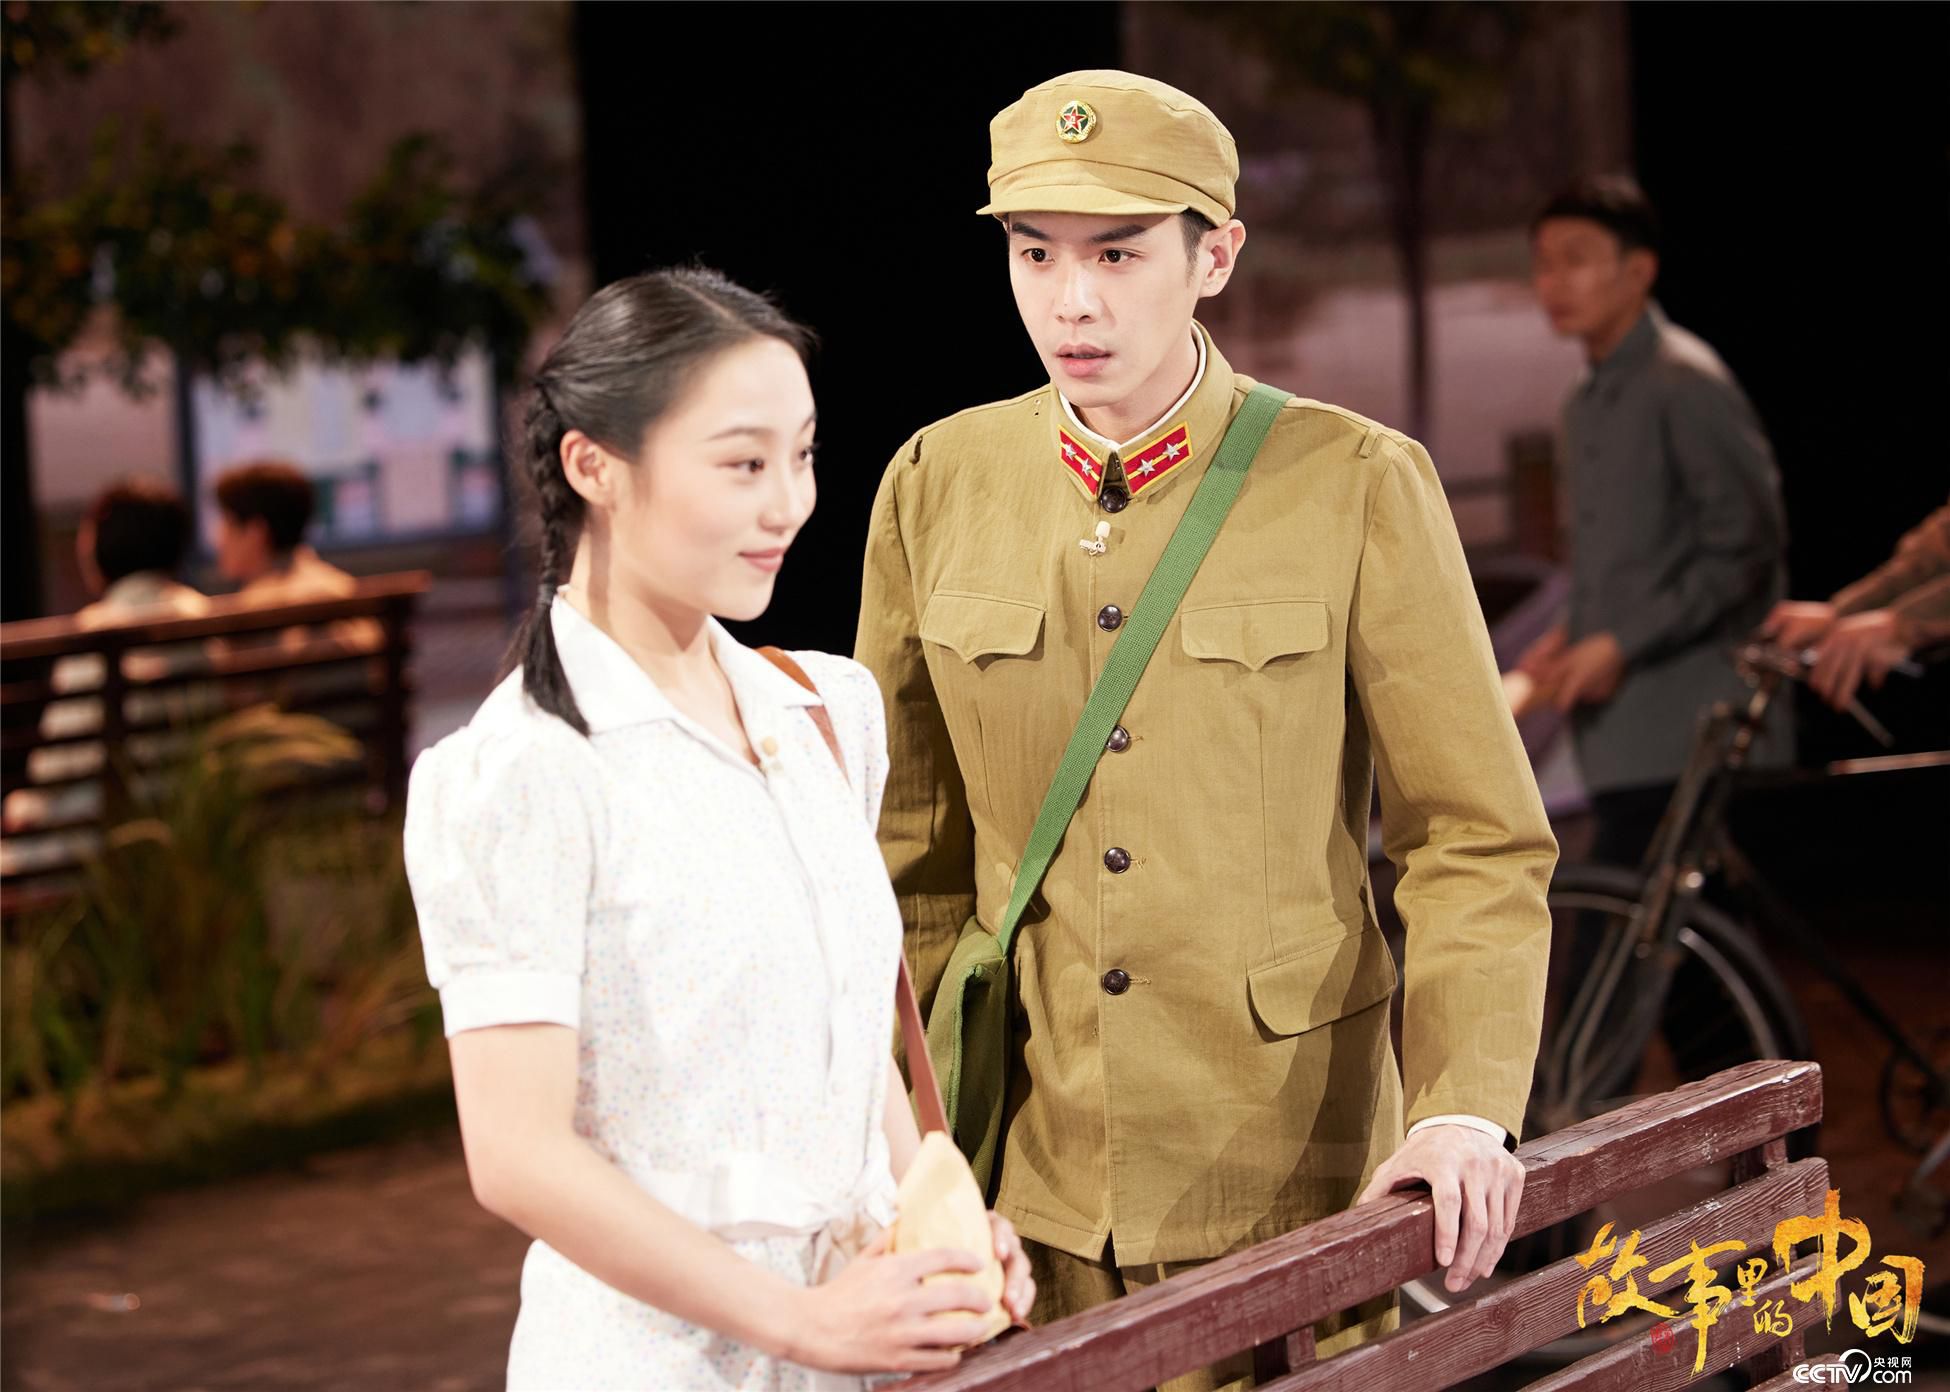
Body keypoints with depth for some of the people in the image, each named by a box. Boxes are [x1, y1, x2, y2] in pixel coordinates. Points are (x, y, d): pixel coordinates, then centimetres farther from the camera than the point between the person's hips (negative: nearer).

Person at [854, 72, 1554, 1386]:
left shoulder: (1358, 486, -7)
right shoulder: (938, 487, 1)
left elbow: (1480, 843, -5)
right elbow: (910, 855, 9)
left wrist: (1467, 1108, -18)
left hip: (1287, 1171, -2)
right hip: (1024, 1175, 2)